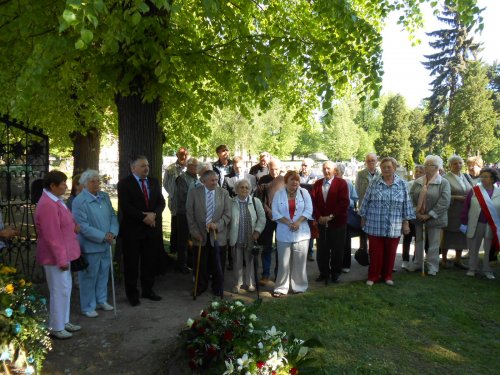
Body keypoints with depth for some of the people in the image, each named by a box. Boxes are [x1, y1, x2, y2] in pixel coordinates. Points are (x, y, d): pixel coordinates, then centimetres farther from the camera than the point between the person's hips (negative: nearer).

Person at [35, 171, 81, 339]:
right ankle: (56, 327, 16)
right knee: (60, 291, 1)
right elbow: (52, 235, -24)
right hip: (55, 255, -10)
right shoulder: (48, 205, -23)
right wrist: (61, 258, -21)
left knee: (65, 288, 18)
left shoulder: (56, 200, 8)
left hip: (63, 252, 10)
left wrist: (73, 225, 0)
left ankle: (64, 321, 31)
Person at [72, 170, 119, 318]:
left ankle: (101, 300, 35)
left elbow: (113, 216, 8)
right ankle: (88, 307, 21)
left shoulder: (104, 197, 7)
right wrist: (103, 236, -19)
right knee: (89, 277, 6)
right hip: (90, 246, -6)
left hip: (106, 244, 6)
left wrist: (112, 232, -10)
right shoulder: (79, 201, -14)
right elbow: (83, 226, -18)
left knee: (103, 274, 18)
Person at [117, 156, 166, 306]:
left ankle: (148, 290, 26)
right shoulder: (124, 183, -5)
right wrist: (144, 217, -18)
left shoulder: (154, 182, 11)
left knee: (150, 261, 11)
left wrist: (153, 214, -14)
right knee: (132, 263, 5)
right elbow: (125, 206, -15)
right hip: (132, 229, -5)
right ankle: (132, 293, 19)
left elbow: (161, 202, 6)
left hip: (152, 228, 5)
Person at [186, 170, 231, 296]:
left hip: (218, 235, 0)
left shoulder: (224, 193, 2)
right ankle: (200, 287, 30)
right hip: (200, 236, 0)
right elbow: (190, 214, 1)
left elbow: (227, 214, 0)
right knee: (201, 265, 9)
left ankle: (217, 289, 27)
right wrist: (195, 232, -5)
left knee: (218, 266, 8)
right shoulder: (194, 193, 0)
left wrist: (217, 224, -16)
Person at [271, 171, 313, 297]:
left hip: (301, 233, 1)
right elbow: (275, 213, -3)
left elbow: (308, 210, -2)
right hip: (284, 233, 0)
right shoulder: (279, 194, 3)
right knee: (283, 262, 2)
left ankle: (299, 286, 19)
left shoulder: (304, 192, 4)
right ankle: (281, 288, 12)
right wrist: (288, 223, -14)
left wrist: (298, 222, -16)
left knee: (299, 262, 6)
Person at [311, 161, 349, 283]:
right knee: (322, 250, 7)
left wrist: (331, 216, -15)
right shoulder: (317, 184, 9)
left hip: (337, 222, -3)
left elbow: (344, 202, -11)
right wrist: (318, 217, -9)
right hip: (321, 222, 3)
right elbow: (313, 202, 4)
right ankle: (323, 272, 20)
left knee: (337, 250, 6)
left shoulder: (341, 183, -3)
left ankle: (335, 273, 20)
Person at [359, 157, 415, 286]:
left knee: (390, 252, 11)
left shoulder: (402, 184, 2)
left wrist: (406, 222, 2)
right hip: (375, 225, -1)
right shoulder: (374, 183, 0)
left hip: (394, 226, 1)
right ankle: (373, 276, 17)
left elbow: (406, 204, 4)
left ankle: (387, 275, 26)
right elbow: (366, 201, 4)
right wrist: (363, 218, 5)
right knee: (375, 252, 5)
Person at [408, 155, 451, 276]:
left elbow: (444, 202, -16)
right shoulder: (418, 182, 5)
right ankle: (417, 263, 28)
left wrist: (429, 215, -17)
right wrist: (416, 212, -10)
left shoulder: (444, 183, -8)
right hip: (418, 218, 4)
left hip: (434, 219, -4)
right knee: (418, 241, 15)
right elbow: (411, 197, 2)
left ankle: (433, 266, 17)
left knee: (433, 243, 5)